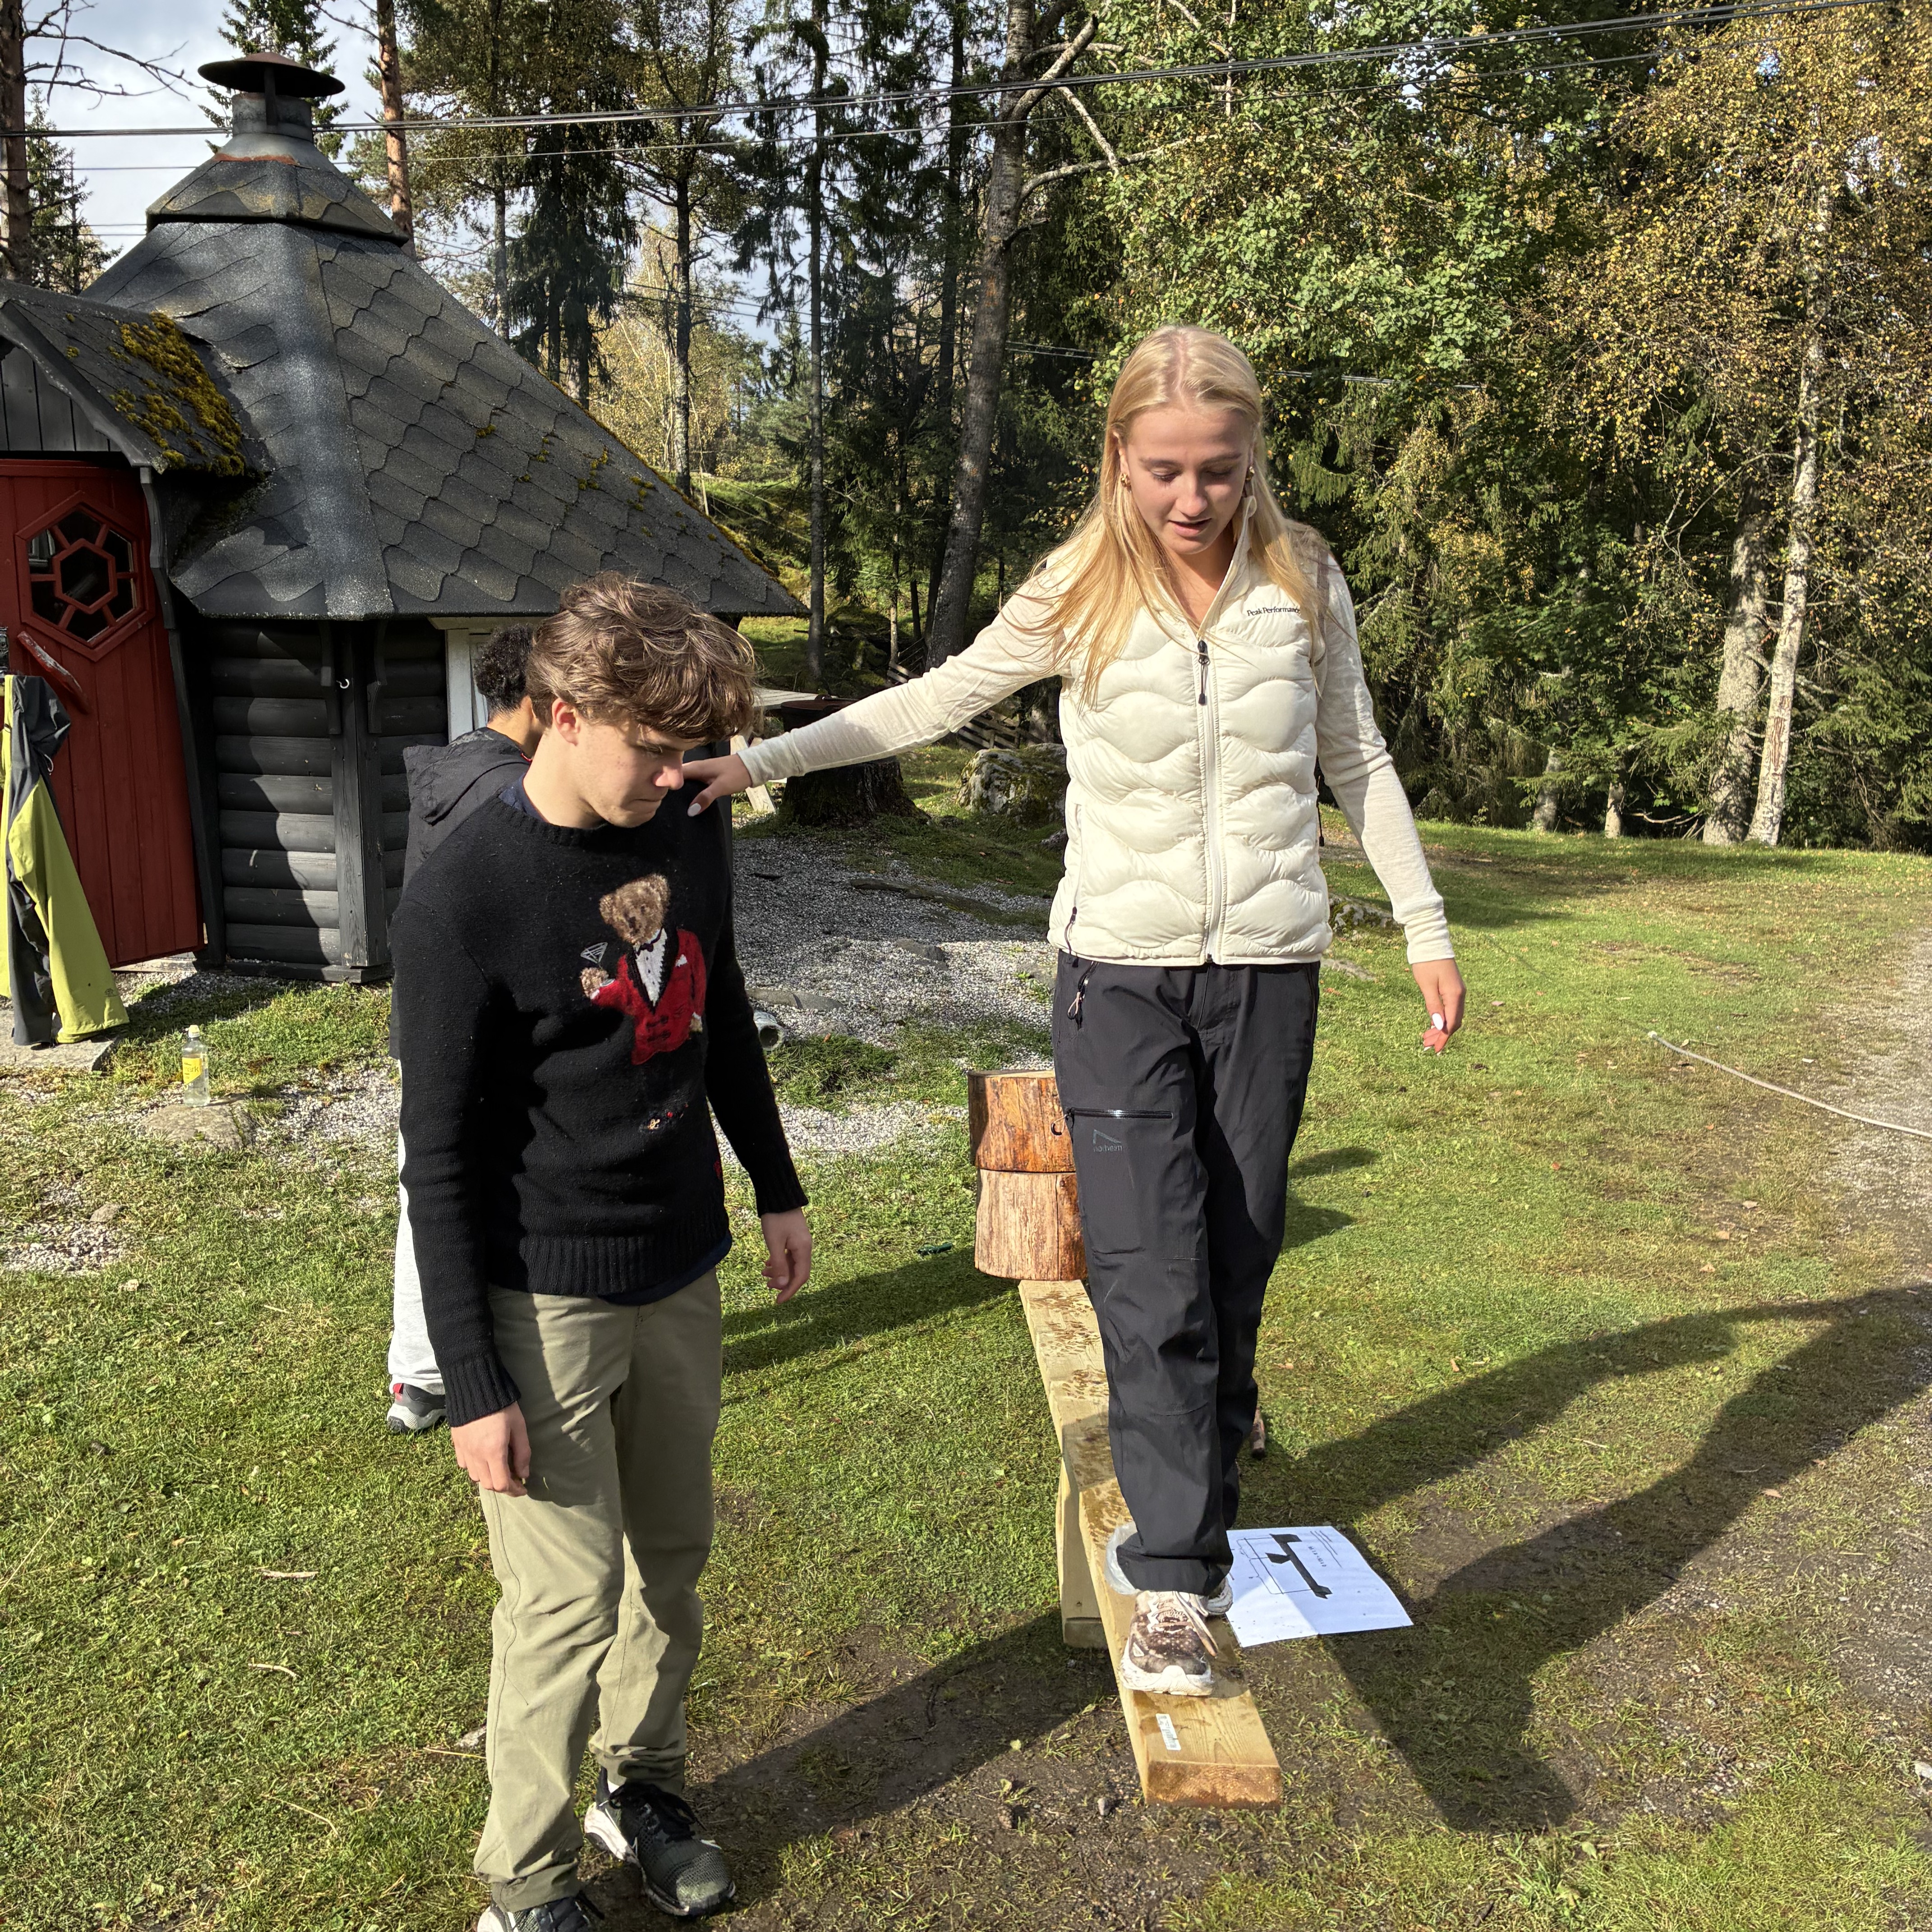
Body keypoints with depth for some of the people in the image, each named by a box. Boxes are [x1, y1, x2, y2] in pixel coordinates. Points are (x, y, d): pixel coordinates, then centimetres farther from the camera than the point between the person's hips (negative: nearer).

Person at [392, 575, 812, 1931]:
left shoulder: (693, 838, 0)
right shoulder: (464, 902, -19)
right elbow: (443, 1163, -15)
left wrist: (777, 1190, 20)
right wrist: (473, 1383, -13)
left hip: (681, 1274, 6)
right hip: (546, 1302, -6)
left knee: (671, 1561, 18)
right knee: (571, 1597, 2)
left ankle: (643, 1784, 41)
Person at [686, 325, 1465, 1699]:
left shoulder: (1303, 582, 1)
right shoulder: (1079, 596, -4)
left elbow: (1357, 762, 11)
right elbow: (935, 701, 5)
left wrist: (1428, 927, 11)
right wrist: (754, 763, 1)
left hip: (1269, 974, 2)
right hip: (1121, 976, -2)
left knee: (1236, 1273, 9)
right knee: (1153, 1287, -8)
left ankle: (1199, 1522, 28)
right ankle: (1174, 1580, 4)